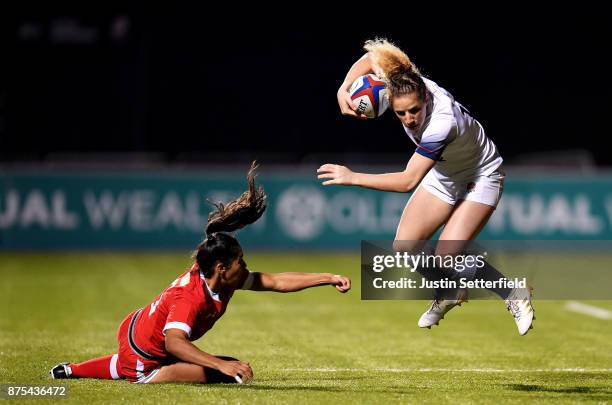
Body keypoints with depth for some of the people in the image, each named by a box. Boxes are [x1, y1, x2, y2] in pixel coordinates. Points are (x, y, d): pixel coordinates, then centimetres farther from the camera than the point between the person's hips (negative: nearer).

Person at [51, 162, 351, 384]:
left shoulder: (222, 279, -13)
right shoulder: (190, 298, -38)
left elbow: (276, 282, -10)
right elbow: (174, 342, -53)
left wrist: (329, 278, -15)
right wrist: (223, 365, -63)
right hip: (142, 355, -9)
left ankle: (70, 371, 48)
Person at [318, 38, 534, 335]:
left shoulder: (442, 121, -43)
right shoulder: (407, 85, -25)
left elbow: (408, 181, -42)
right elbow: (371, 58, -5)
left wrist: (353, 178, -39)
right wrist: (344, 88, -23)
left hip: (481, 176, -7)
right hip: (444, 174, 7)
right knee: (403, 249, -1)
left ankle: (516, 296, 1)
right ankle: (449, 295, 26)